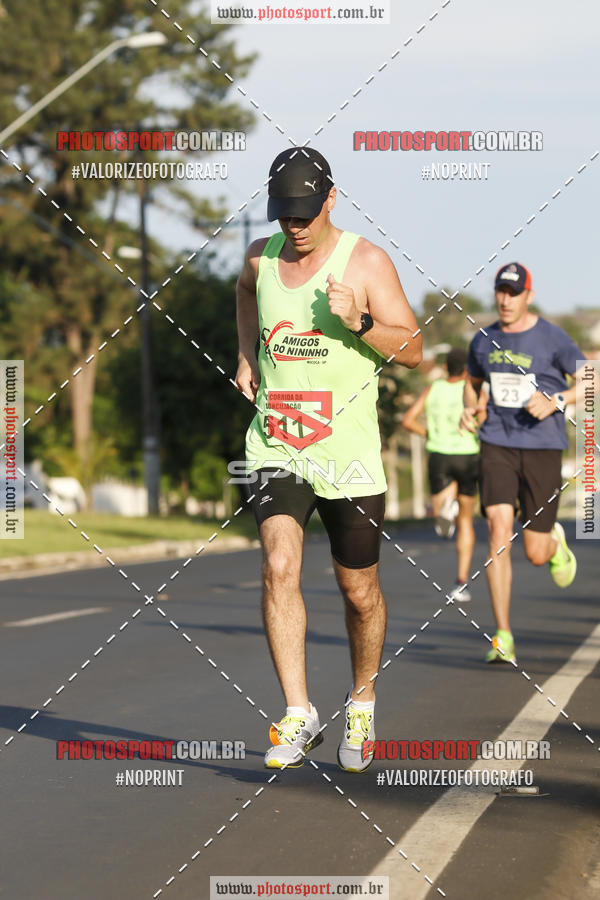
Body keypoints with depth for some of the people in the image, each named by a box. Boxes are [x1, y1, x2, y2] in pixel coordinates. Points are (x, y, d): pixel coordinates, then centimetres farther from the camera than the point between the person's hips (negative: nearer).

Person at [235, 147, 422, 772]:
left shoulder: (366, 262, -6)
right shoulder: (260, 258, 6)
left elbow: (412, 350, -7)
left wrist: (358, 322, -24)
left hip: (349, 454, -2)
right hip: (276, 448, 2)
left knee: (359, 591, 8)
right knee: (278, 567, -20)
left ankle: (361, 704, 33)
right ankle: (298, 717, -18)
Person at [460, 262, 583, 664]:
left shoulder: (552, 338, -5)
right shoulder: (483, 341, 7)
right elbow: (473, 383, 25)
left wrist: (555, 401, -17)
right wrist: (467, 410, 3)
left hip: (543, 448, -2)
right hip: (497, 445, 2)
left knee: (536, 554, 1)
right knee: (500, 532, -17)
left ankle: (555, 540, 42)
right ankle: (504, 638, -13)